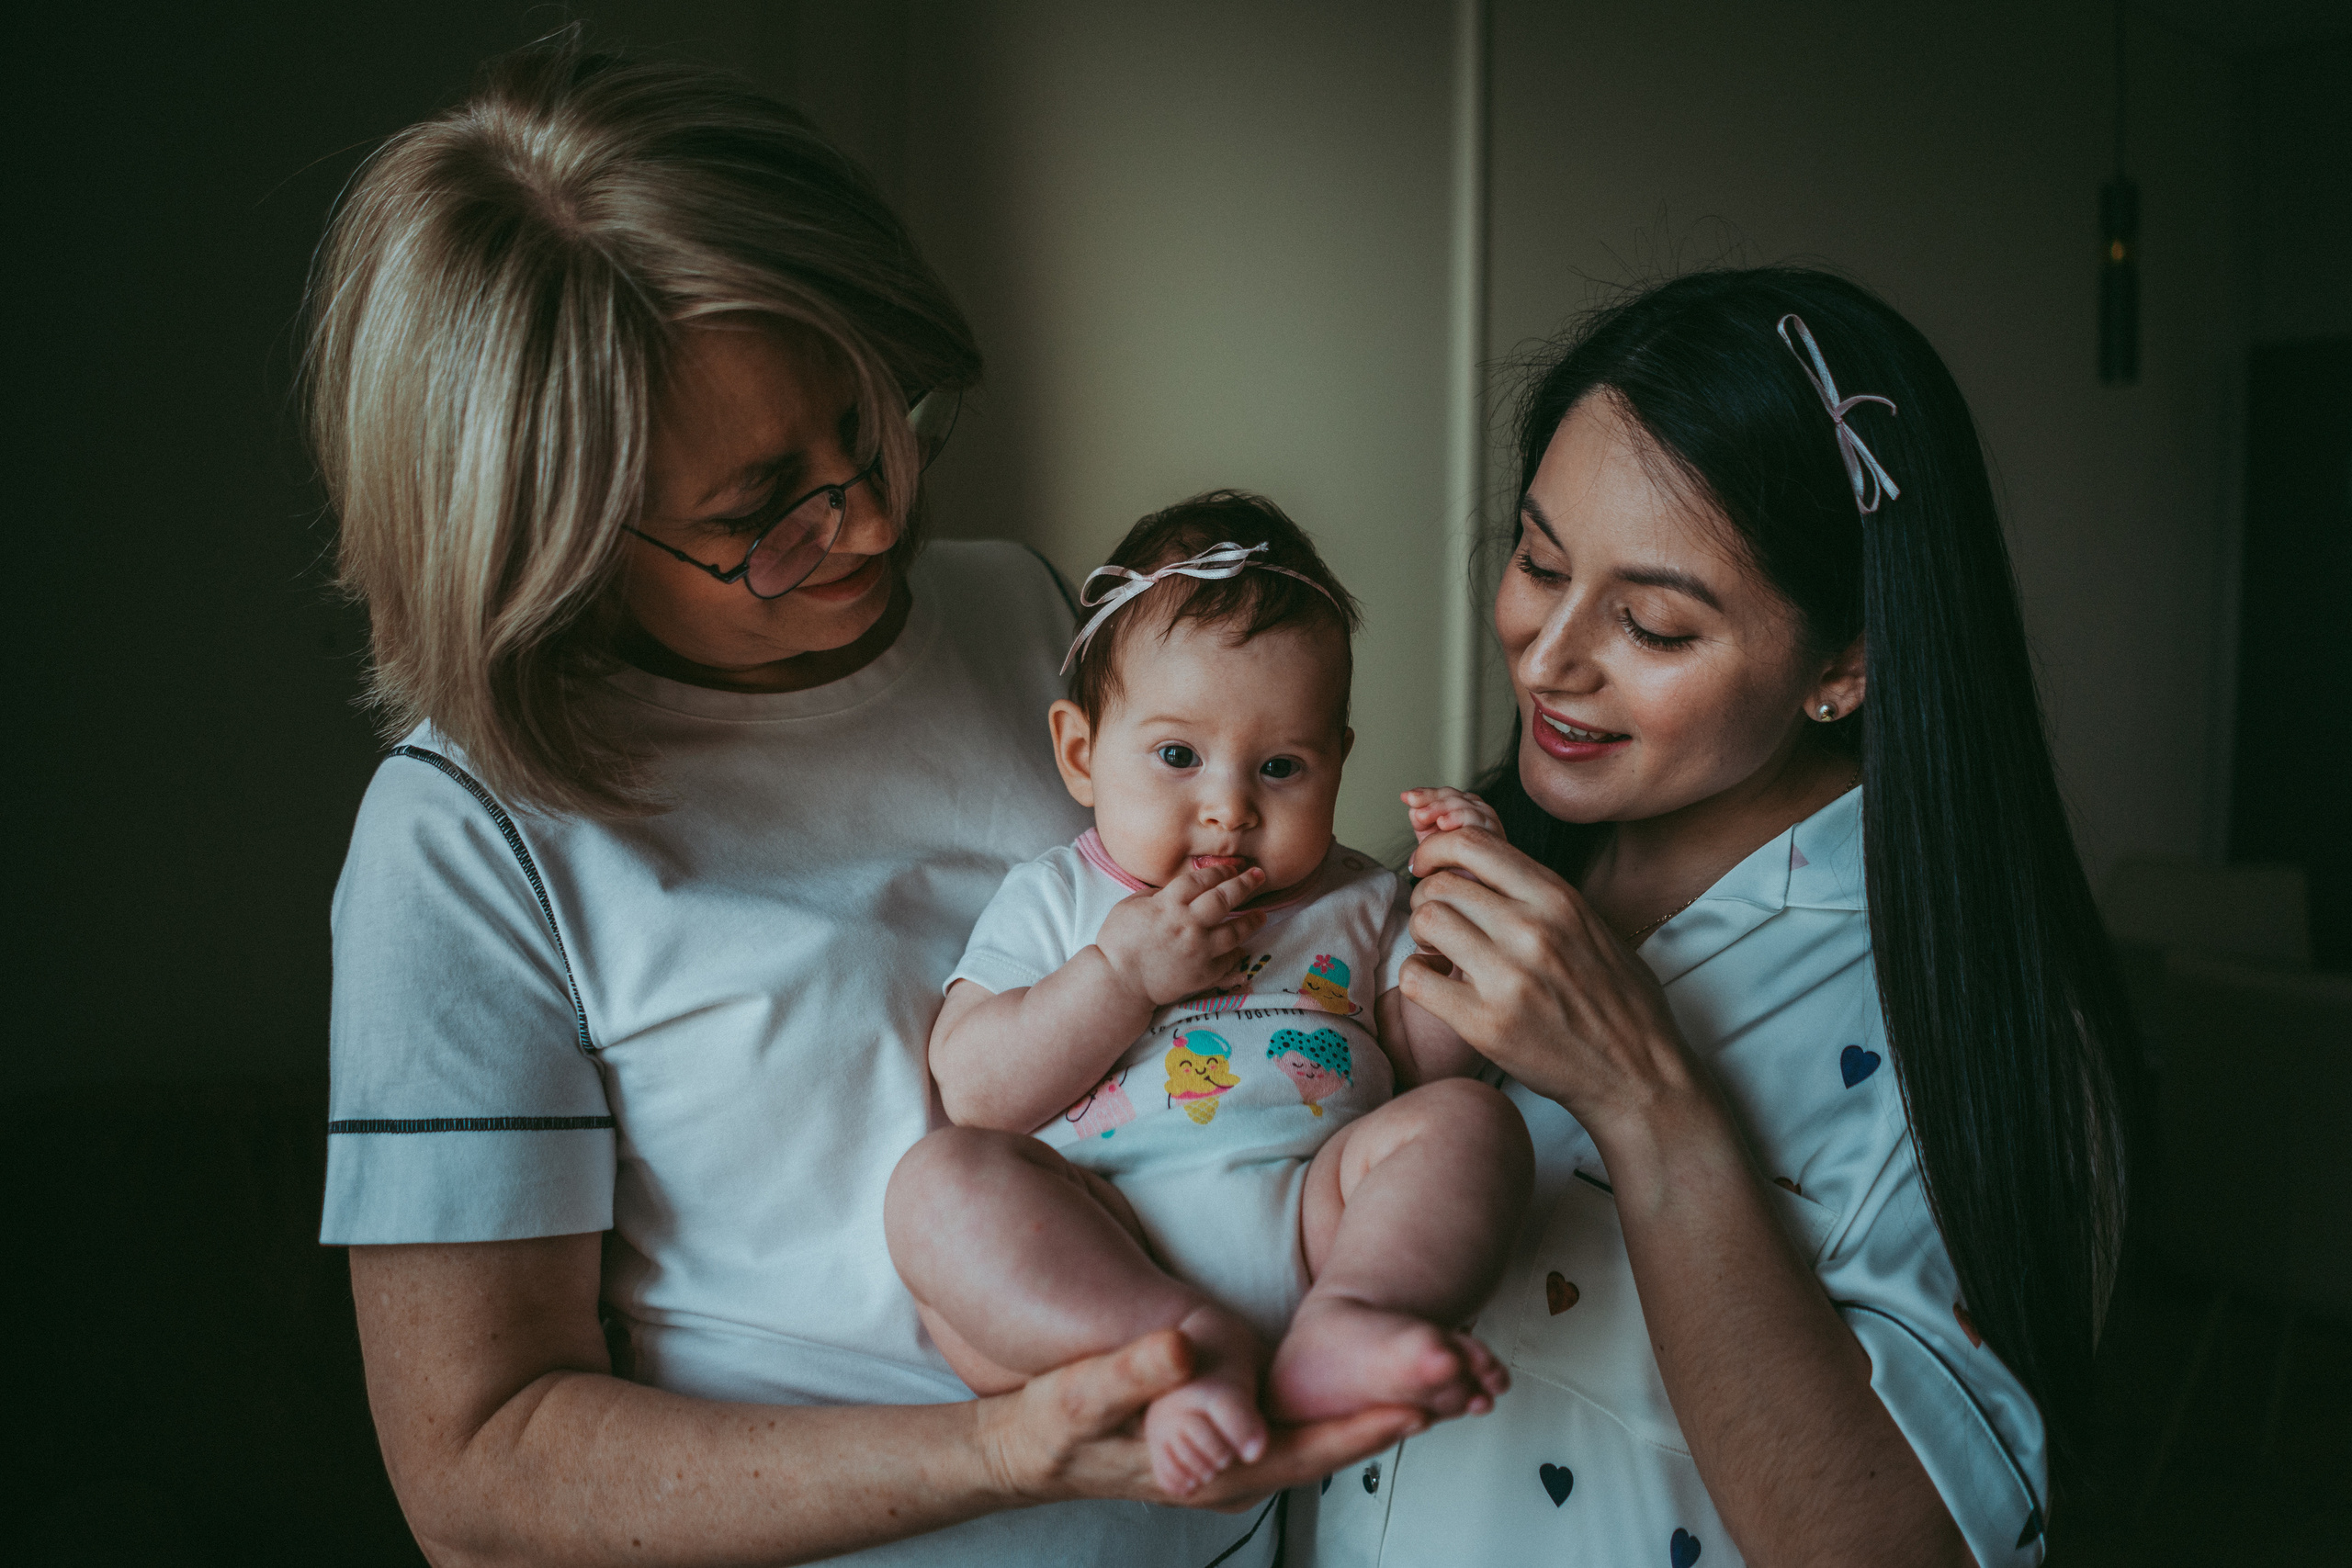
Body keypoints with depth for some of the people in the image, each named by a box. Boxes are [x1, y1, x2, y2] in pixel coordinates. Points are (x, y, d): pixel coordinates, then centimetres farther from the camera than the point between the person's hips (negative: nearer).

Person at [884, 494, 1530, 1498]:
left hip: (1312, 1217, 2)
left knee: (1469, 1121, -19)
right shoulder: (1052, 900, 15)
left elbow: (1438, 1059, 12)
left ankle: (1345, 1325, -41)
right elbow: (973, 1093, 2)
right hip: (1097, 1250, -1)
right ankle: (1186, 1347, -38)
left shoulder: (1358, 903, 22)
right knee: (940, 1181, -26)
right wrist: (1120, 973, -7)